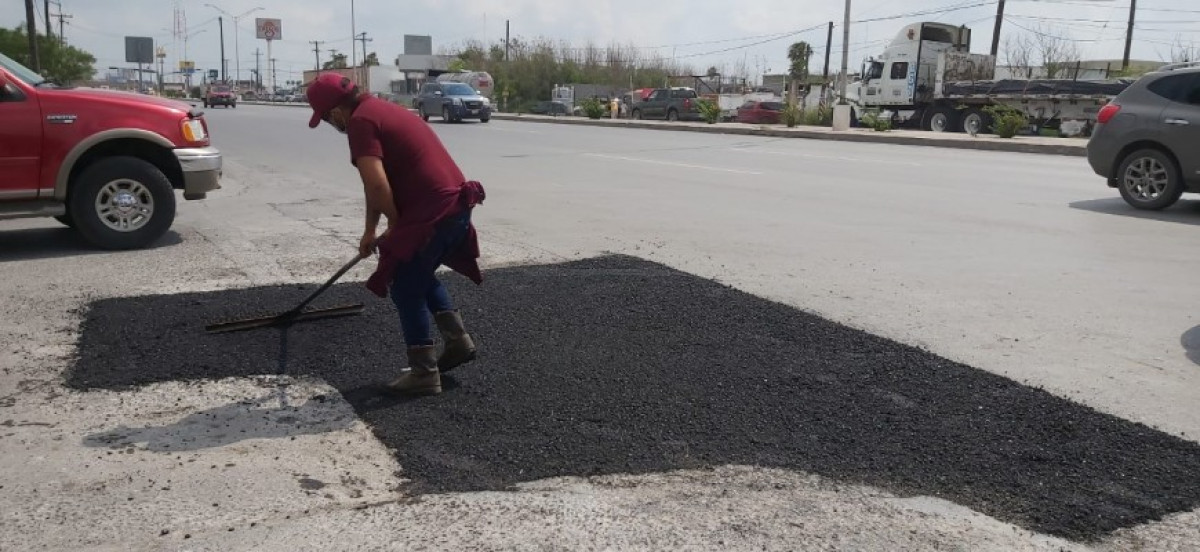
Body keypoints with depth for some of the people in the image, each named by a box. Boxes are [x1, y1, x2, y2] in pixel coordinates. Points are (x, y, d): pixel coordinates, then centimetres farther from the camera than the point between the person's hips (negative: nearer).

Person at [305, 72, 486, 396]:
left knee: (406, 289, 5)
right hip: (456, 204, 10)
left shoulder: (360, 121, -9)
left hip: (433, 214, -10)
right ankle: (458, 340, 25)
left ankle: (424, 373, 11)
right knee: (422, 276, 27)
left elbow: (377, 185, -21)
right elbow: (380, 183, 29)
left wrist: (396, 224, -5)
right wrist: (370, 230, 33)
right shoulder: (379, 109, 22)